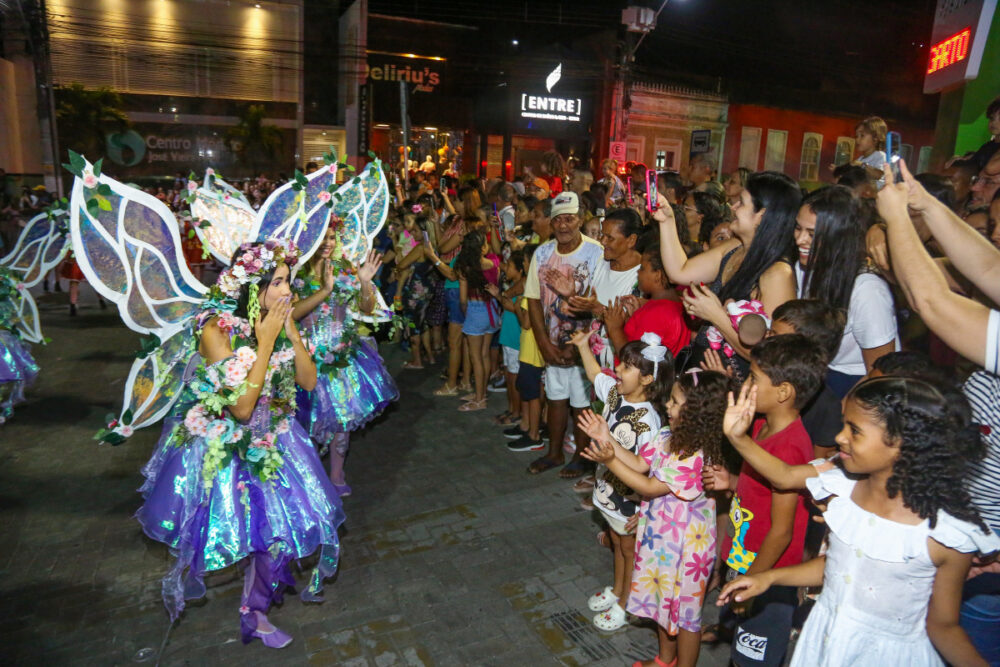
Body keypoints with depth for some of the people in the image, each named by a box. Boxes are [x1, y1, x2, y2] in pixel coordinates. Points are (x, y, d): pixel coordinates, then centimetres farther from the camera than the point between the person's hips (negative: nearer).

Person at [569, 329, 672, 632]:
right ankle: (616, 590, 51)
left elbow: (644, 464, -33)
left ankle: (626, 606, 39)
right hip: (609, 486, 8)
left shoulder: (647, 418, -33)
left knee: (629, 549, 17)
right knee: (616, 542, 28)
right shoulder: (614, 392, -9)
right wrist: (583, 345, 7)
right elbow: (595, 374, 11)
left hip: (630, 496, -7)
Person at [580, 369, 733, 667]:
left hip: (685, 543, -9)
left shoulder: (695, 456, -32)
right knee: (661, 599, 27)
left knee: (684, 608, 14)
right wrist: (607, 439, -7)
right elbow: (640, 464, 1)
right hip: (660, 533, 9)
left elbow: (651, 487, -27)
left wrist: (610, 461, -29)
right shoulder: (668, 436, -6)